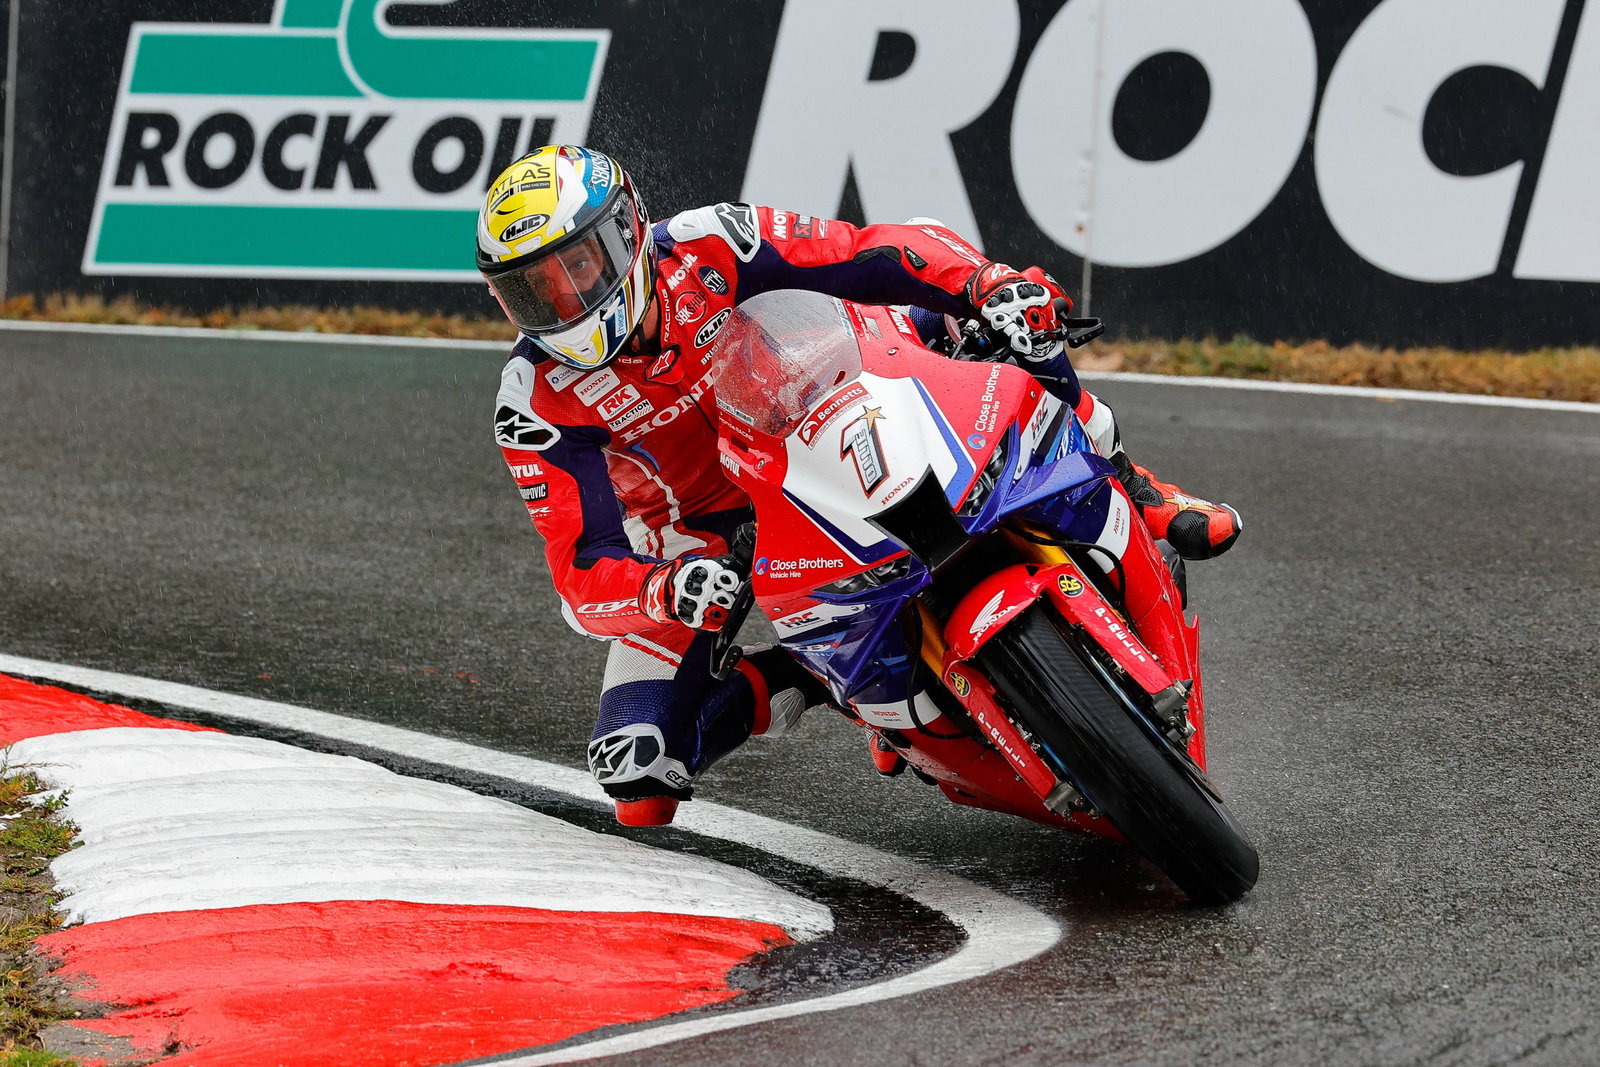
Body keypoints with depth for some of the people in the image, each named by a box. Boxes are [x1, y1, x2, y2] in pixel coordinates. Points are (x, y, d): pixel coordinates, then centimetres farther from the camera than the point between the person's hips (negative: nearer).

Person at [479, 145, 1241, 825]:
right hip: (712, 541, 0)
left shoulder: (706, 249, -23)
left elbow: (885, 254, -24)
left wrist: (988, 284, -44)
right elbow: (585, 573, -27)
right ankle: (822, 676, 3)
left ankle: (1130, 490, 3)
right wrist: (665, 590, -49)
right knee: (636, 759, -21)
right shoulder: (539, 404, -23)